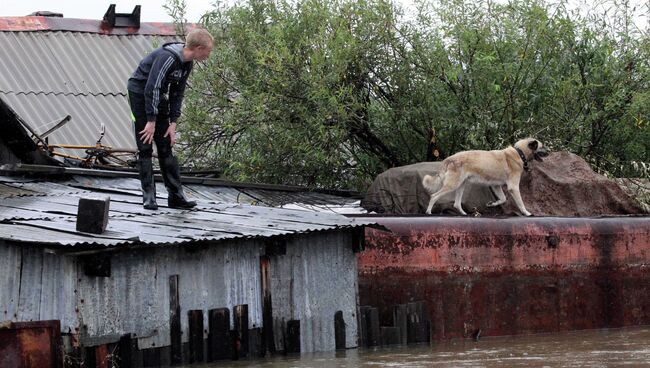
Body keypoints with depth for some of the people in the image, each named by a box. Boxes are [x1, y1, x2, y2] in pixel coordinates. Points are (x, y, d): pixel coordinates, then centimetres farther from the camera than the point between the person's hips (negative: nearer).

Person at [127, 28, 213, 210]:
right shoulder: (167, 58, -29)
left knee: (166, 146, 5)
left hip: (158, 97, 8)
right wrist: (151, 121, -29)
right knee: (145, 148, -8)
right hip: (140, 94, -8)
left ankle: (176, 195, 6)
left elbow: (177, 93, 6)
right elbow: (151, 88, -31)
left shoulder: (187, 63, -1)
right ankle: (149, 198, -5)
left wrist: (173, 122, -1)